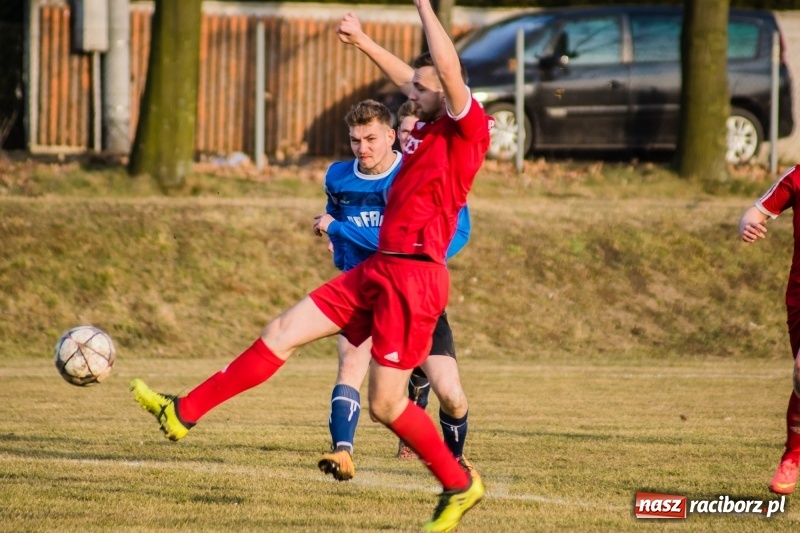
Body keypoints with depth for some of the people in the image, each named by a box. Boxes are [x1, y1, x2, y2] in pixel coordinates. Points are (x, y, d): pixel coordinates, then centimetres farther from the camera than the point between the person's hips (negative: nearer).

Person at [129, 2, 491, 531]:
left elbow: (449, 69, -29)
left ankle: (460, 487, 13)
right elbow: (410, 79, 35)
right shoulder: (431, 126, 14)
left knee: (386, 404, -5)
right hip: (378, 269, 9)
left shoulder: (468, 127, -11)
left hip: (412, 277, -9)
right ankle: (184, 412, 13)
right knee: (284, 330, 9)